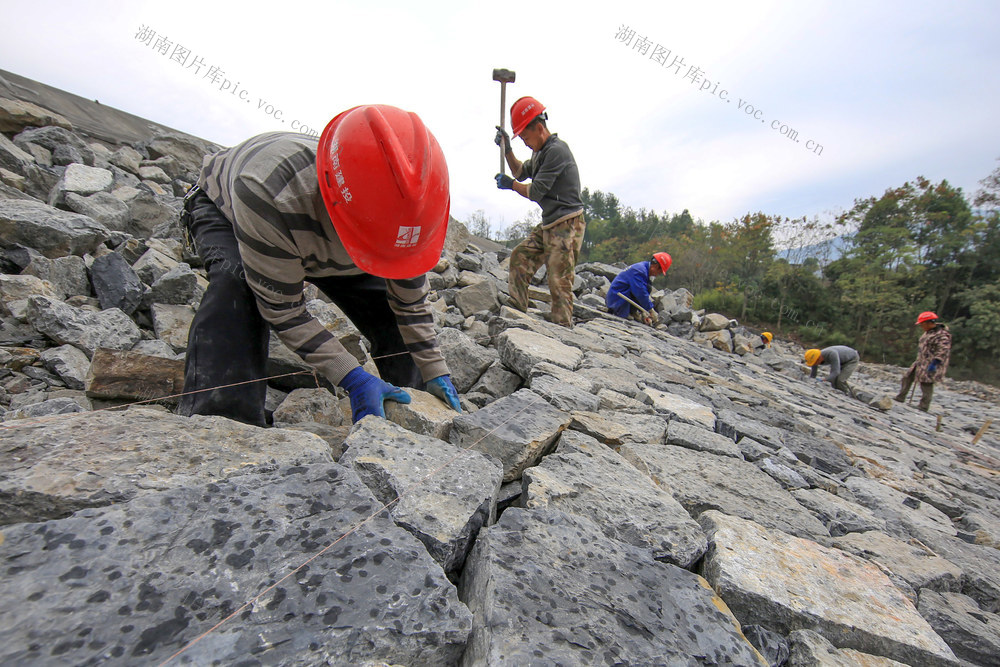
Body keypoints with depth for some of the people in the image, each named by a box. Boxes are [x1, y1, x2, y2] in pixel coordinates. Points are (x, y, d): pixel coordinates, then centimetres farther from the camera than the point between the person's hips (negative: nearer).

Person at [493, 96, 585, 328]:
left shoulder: (556, 150, -14)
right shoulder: (541, 152, 16)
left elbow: (535, 191, -16)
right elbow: (521, 173, 30)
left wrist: (511, 184, 1)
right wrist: (507, 149, 15)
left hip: (566, 226, -10)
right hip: (548, 225, 10)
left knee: (558, 280, -11)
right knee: (521, 256, 9)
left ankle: (563, 328, -3)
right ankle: (516, 309, 14)